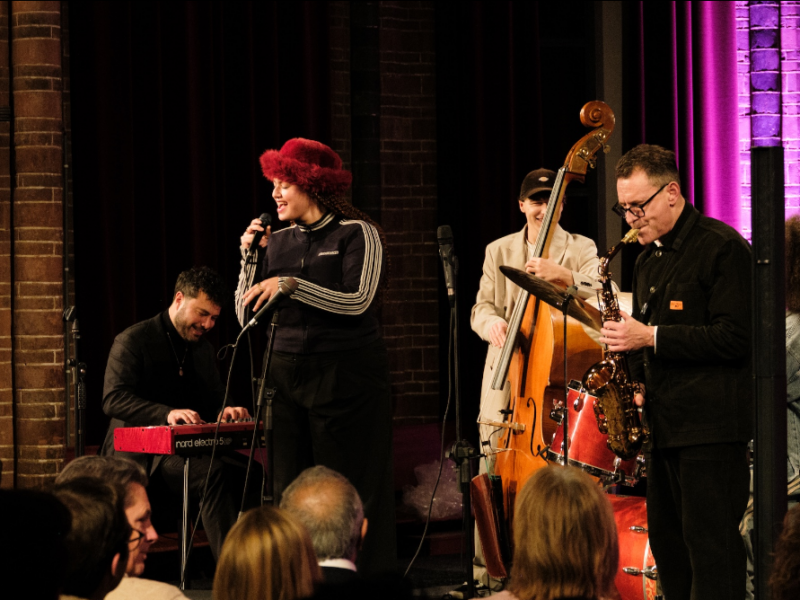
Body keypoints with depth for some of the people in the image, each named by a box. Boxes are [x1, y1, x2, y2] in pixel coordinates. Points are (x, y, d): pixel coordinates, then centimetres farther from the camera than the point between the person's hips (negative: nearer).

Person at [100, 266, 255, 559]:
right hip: (140, 451, -7)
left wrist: (226, 409, -4)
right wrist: (167, 414, -33)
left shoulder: (203, 348, 19)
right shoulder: (132, 341, -4)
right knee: (215, 474, -33)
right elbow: (113, 399, -16)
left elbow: (214, 393, 24)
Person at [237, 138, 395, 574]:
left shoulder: (357, 234, -2)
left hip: (347, 378, -5)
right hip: (289, 375, 5)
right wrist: (249, 259, -1)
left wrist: (290, 285, -19)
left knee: (349, 491, -3)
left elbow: (356, 302, -15)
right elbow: (248, 315, 11)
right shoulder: (278, 242, 12)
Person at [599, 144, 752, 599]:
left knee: (711, 547, -10)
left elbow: (735, 337, -17)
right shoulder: (649, 260, 18)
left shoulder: (722, 247, -9)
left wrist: (651, 337, -18)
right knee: (668, 545, 10)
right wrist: (638, 384, 7)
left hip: (711, 425, -9)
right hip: (664, 424, 9)